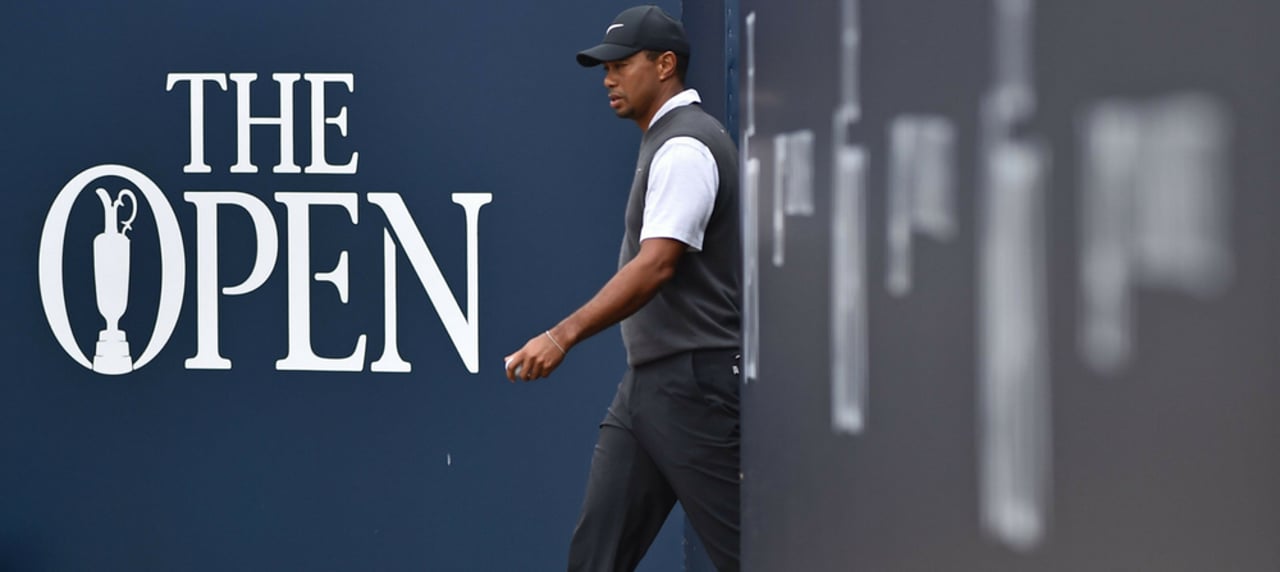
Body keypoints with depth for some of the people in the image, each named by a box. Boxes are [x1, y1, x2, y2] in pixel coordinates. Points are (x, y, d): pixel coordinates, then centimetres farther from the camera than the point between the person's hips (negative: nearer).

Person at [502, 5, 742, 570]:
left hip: (693, 384, -10)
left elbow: (656, 266, -25)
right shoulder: (665, 142, 17)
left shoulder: (685, 147, -15)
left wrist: (563, 336, -32)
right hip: (645, 378, 10)